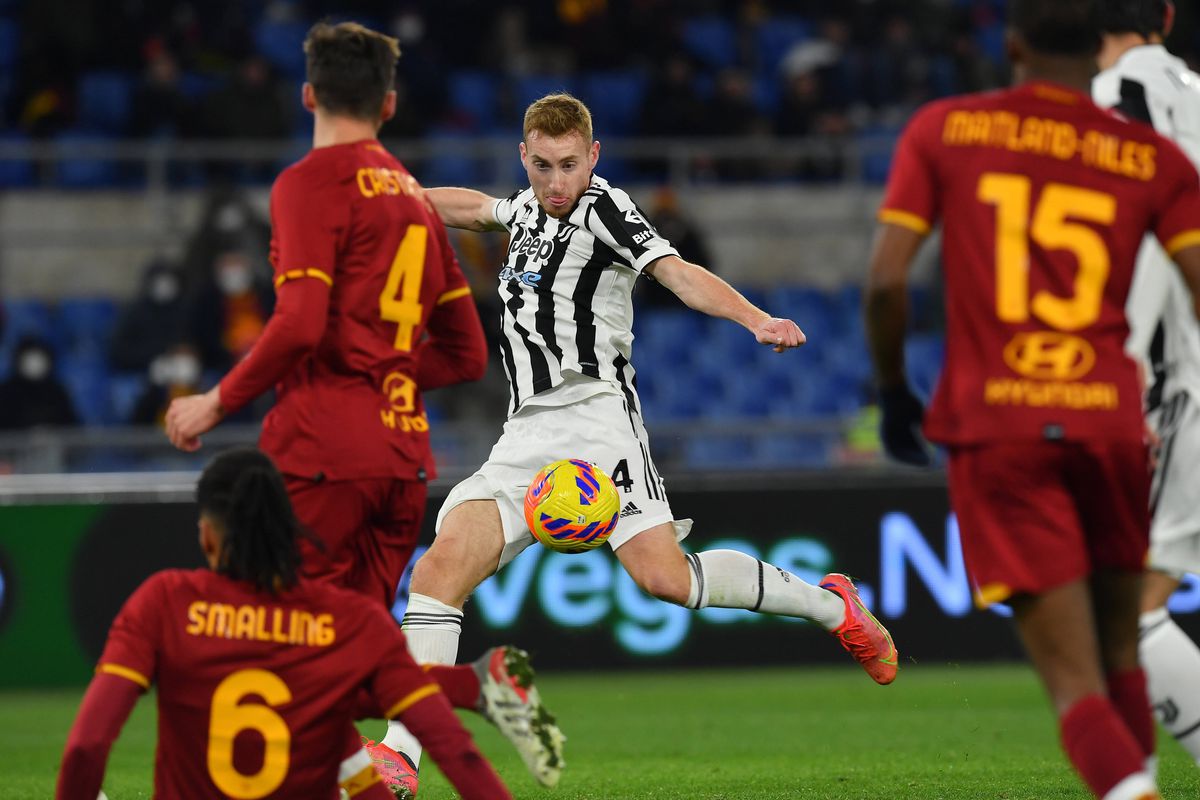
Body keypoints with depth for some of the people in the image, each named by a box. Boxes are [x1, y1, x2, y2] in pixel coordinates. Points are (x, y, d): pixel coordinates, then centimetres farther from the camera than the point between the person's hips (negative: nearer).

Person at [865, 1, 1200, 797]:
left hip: (994, 428, -1)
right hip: (1109, 423, 1)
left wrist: (893, 389, 14)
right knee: (1120, 657, 19)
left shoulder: (943, 132, 5)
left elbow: (886, 280, -1)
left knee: (1074, 679, -6)